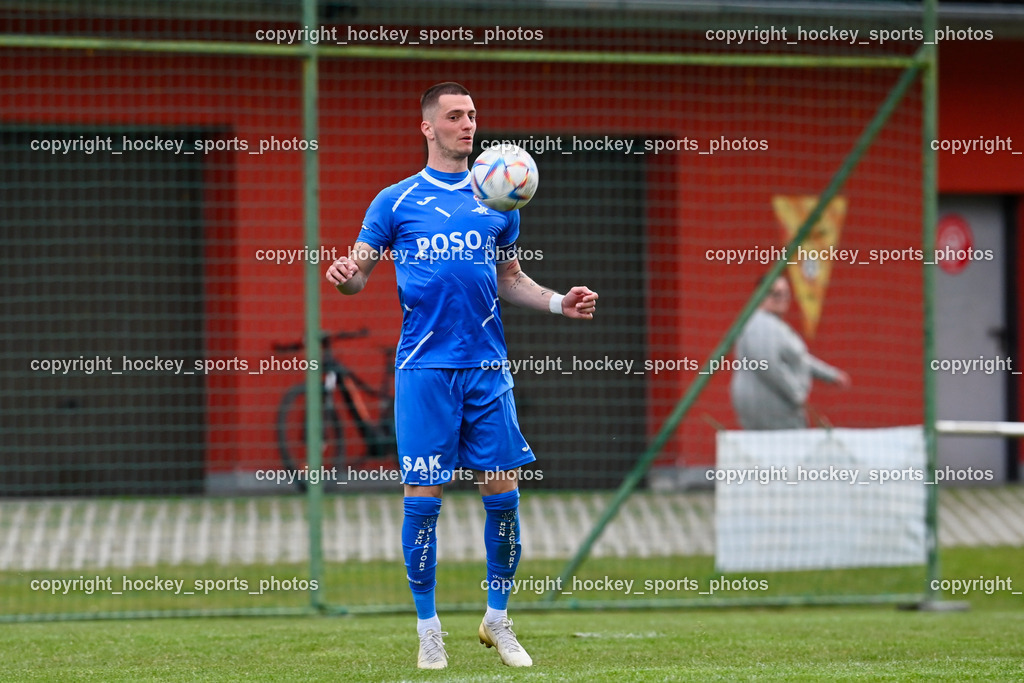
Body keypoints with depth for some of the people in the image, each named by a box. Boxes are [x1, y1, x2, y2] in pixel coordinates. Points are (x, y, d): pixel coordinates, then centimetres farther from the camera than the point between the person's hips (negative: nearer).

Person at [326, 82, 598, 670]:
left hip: (487, 367, 3)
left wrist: (558, 302, 6)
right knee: (424, 496, -4)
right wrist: (346, 276, -18)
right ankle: (428, 628, 8)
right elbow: (360, 271, 5)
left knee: (503, 491, -1)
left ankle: (498, 619, 15)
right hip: (425, 367, -3)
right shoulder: (397, 201, 5)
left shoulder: (497, 201, 13)